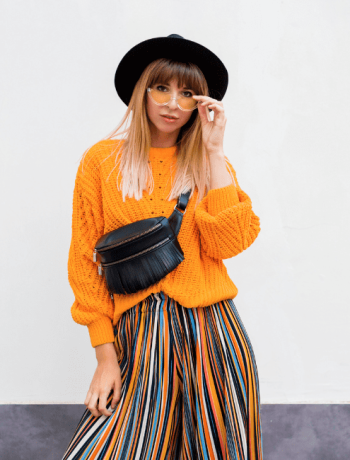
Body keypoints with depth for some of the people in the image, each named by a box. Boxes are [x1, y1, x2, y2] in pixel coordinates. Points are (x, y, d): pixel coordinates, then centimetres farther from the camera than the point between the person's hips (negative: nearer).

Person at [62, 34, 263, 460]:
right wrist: (105, 355, -1)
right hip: (137, 333, -1)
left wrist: (214, 152, -9)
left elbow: (229, 243, -10)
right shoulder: (101, 160, 1)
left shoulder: (211, 163, 7)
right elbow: (85, 263, 3)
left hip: (210, 331, 1)